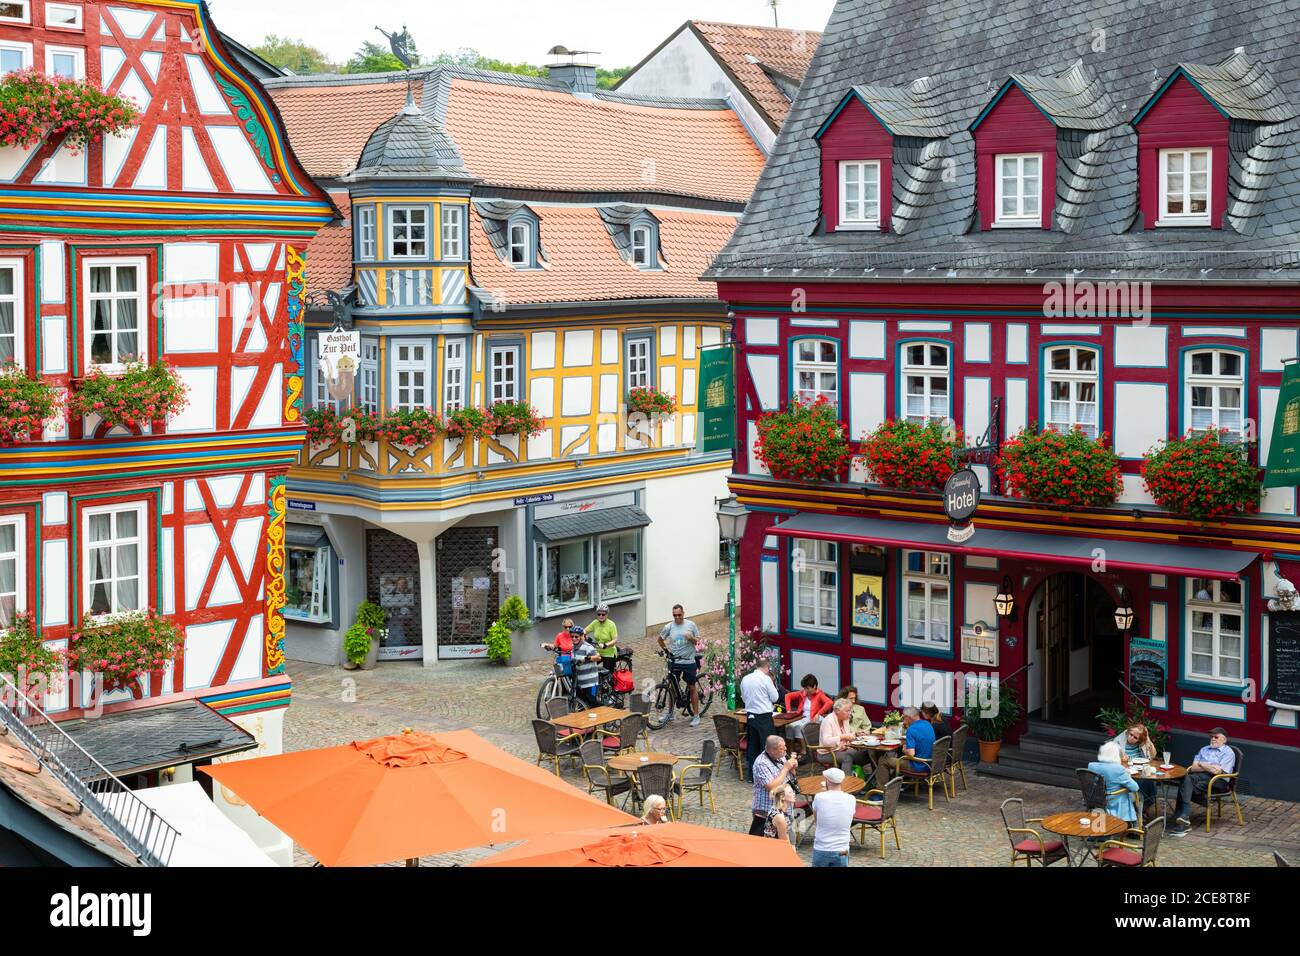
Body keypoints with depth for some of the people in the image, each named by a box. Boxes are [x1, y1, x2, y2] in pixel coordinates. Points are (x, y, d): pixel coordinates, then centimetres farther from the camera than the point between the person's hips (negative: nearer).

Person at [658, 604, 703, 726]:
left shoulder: (691, 624, -4)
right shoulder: (669, 626, -2)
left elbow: (697, 642, 2)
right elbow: (660, 639, 12)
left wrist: (691, 638, -18)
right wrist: (666, 650, 1)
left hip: (689, 661, -2)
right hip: (674, 661, 2)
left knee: (692, 688, 4)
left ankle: (696, 715, 12)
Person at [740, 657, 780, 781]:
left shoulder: (745, 679, 5)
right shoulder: (766, 679, -13)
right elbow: (775, 697, -6)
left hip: (750, 715, 6)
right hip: (764, 716, -6)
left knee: (752, 745, 12)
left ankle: (752, 773, 17)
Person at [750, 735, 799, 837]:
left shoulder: (781, 757, 6)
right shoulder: (761, 763, -18)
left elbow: (790, 778, 20)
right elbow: (772, 787, -26)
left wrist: (792, 768, -3)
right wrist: (785, 768, -19)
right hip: (766, 813, -8)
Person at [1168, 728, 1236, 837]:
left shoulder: (1228, 753, 9)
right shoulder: (1204, 750, 28)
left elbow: (1217, 771, -6)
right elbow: (1193, 768, 13)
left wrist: (1202, 765, 4)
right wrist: (1210, 767, -1)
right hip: (1198, 776, 5)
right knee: (1186, 778, -33)